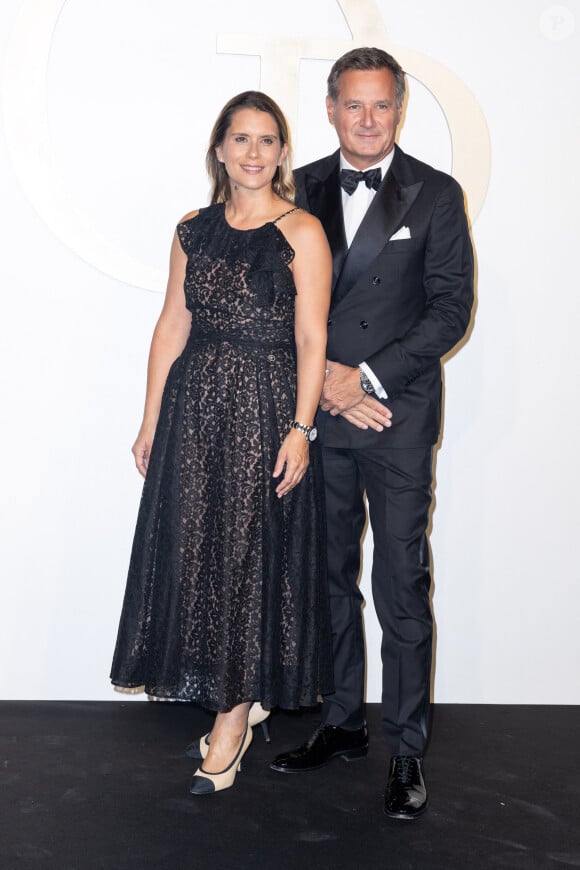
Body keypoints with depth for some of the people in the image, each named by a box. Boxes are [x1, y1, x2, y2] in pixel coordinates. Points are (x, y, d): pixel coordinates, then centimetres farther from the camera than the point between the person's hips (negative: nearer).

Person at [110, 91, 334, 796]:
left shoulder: (302, 232, -3)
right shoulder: (194, 230, 10)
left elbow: (311, 340, -7)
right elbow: (172, 327, 10)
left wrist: (301, 428, -14)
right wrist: (150, 421, 8)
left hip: (265, 411, -4)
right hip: (194, 407, 5)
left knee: (249, 556, 1)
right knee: (194, 549, 7)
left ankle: (236, 714, 15)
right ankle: (232, 696, 26)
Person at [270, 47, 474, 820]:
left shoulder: (436, 195, 1)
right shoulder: (302, 190, 10)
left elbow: (451, 306, -4)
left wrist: (370, 377, -12)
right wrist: (324, 378, -7)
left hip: (398, 417, -3)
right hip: (317, 414, 4)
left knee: (402, 589, -1)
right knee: (328, 578, 12)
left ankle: (407, 749, 12)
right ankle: (341, 723, 27)